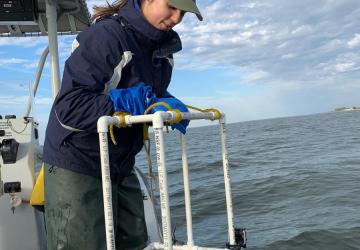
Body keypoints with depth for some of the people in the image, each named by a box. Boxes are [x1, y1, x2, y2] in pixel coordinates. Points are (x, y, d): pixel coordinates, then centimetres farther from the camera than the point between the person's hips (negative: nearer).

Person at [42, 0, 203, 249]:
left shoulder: (163, 45, 6)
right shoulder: (104, 35, -21)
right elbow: (68, 107, -26)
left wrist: (167, 103, -6)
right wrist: (124, 102, -29)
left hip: (121, 166, 8)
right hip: (76, 165, -8)